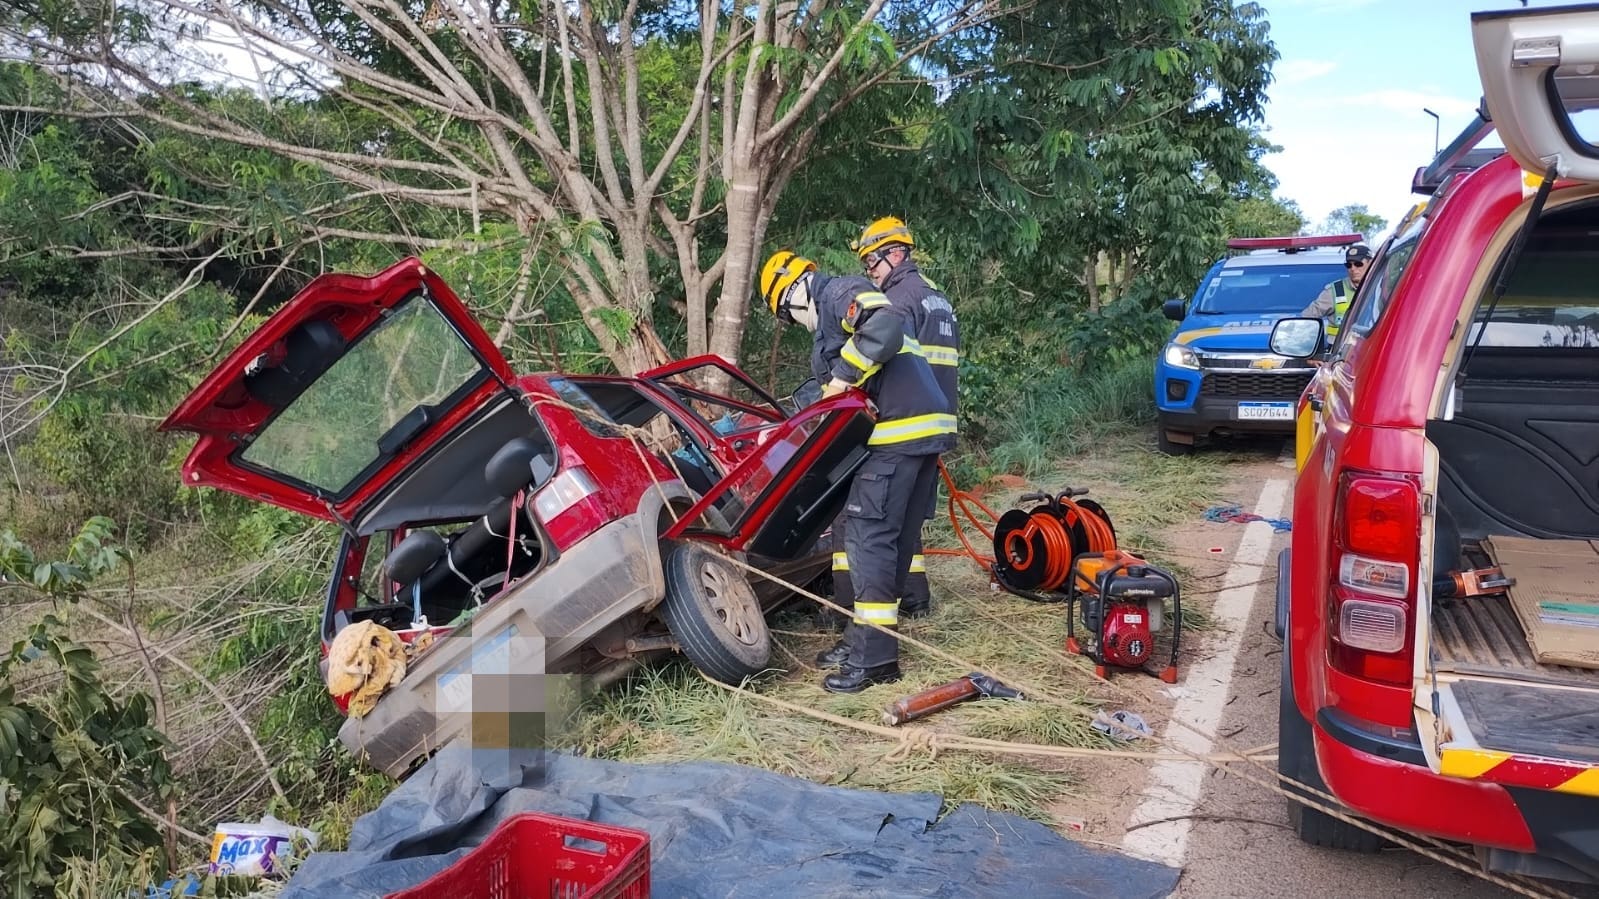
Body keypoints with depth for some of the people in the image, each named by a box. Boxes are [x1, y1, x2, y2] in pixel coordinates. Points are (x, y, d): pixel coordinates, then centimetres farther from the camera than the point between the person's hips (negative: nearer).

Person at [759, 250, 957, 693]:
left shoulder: (840, 292, -2)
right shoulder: (830, 322, 29)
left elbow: (887, 326, -22)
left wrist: (842, 377, -16)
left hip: (901, 430, -11)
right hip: (923, 428, 11)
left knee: (867, 536, -10)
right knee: (892, 539, 13)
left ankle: (875, 657, -7)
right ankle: (863, 638, 22)